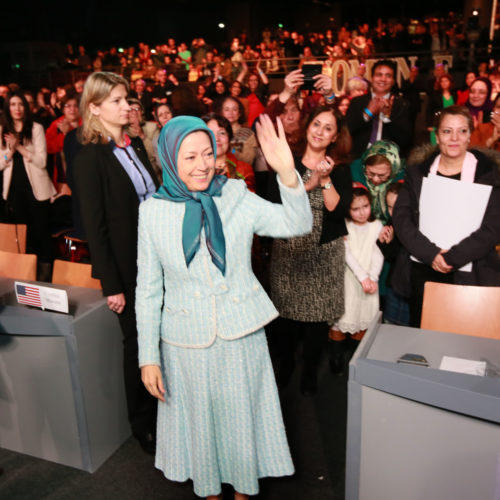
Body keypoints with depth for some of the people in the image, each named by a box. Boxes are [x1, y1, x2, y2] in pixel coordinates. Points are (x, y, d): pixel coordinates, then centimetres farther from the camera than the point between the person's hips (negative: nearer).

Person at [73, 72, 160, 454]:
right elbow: (95, 228, -14)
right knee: (137, 340, 7)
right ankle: (143, 422, 28)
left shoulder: (136, 146, 8)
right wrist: (112, 285, -14)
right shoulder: (90, 158, -13)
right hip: (127, 265, -6)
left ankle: (162, 406, 35)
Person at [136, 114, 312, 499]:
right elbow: (148, 289, -2)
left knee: (242, 417, 17)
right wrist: (149, 357, -2)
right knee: (200, 422, 18)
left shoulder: (236, 196, -6)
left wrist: (287, 172, -30)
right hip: (187, 340, 0)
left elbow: (298, 224, -14)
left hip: (241, 334, 0)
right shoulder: (154, 211, -6)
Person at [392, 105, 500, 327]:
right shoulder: (419, 171, 7)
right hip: (421, 273, 2)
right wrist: (431, 254, -15)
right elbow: (401, 217, -3)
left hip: (469, 276, -2)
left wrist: (451, 257, -16)